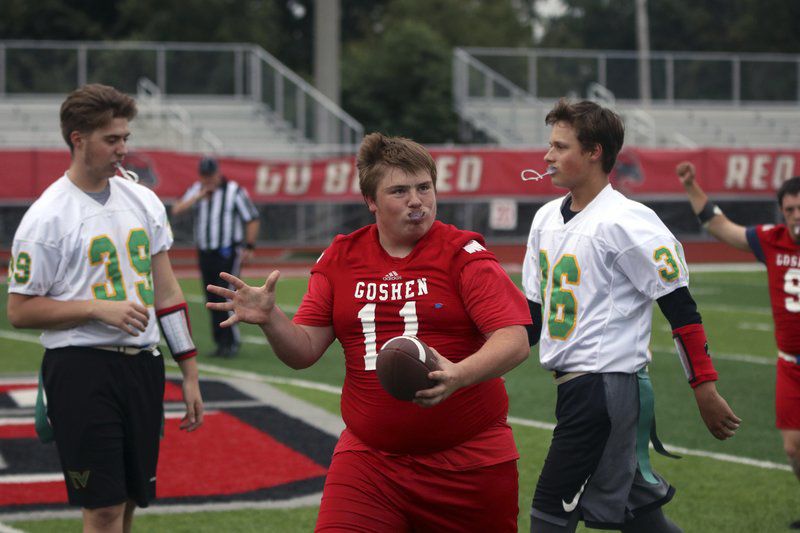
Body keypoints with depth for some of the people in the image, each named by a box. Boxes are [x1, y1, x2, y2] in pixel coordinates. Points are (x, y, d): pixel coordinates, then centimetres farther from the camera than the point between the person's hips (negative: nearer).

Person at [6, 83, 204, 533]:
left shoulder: (144, 201, 10)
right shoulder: (47, 217, -8)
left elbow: (166, 289, 14)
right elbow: (20, 310, -7)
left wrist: (190, 375, 11)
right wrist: (99, 309, -17)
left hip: (143, 365, 6)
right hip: (82, 369, -6)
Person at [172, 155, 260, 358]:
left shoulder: (234, 191, -4)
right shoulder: (196, 190, 9)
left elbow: (252, 219, -1)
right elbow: (177, 210, -3)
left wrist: (249, 247, -6)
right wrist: (199, 196, -13)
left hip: (228, 253, -5)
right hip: (205, 253, 5)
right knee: (212, 300, 7)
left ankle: (232, 342, -5)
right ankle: (221, 342, 14)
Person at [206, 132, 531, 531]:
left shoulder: (462, 253, -5)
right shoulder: (341, 258, 7)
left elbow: (515, 342, -14)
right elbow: (305, 350, 8)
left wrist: (458, 375, -32)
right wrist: (268, 318, -13)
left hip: (469, 464, -2)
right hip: (368, 459, 2)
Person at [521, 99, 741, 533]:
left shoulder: (625, 221, -13)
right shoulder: (546, 218, 13)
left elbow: (680, 307, -11)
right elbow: (534, 308, 20)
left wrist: (704, 388, -12)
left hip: (608, 383, -8)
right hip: (573, 384, 8)